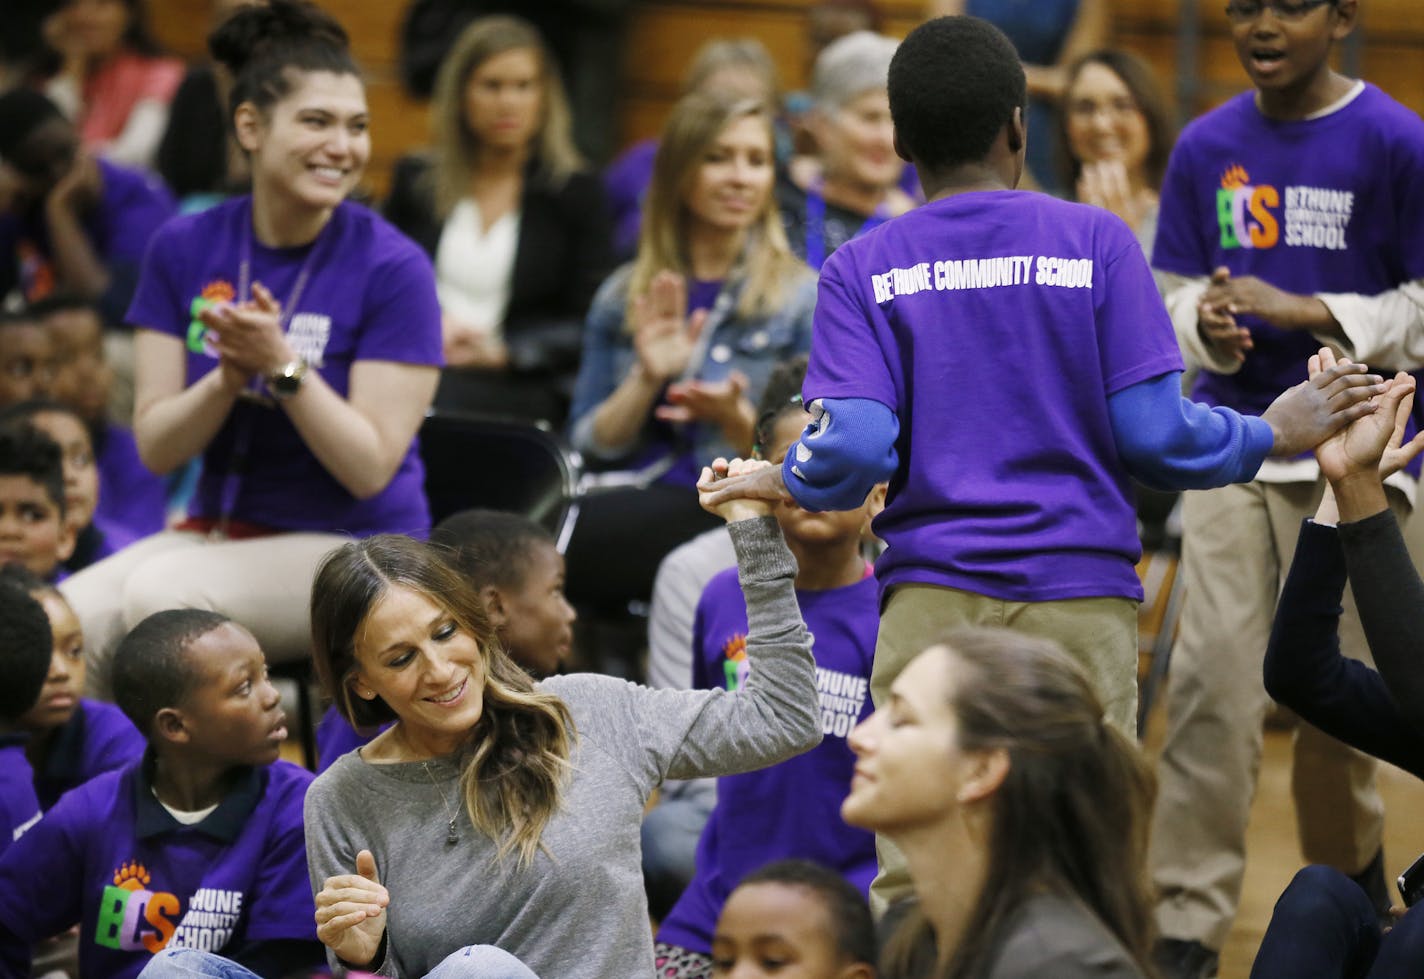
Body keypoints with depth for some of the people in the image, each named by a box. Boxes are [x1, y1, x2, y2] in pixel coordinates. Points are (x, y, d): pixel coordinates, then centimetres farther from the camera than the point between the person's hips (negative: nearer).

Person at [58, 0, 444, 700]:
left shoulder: (392, 267, -10)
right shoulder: (184, 249, 2)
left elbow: (369, 468, -13)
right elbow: (156, 448, 0)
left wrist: (282, 364, -24)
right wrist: (230, 378, -18)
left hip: (354, 546, -4)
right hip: (217, 529, 4)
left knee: (160, 593, -31)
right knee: (60, 620, -24)